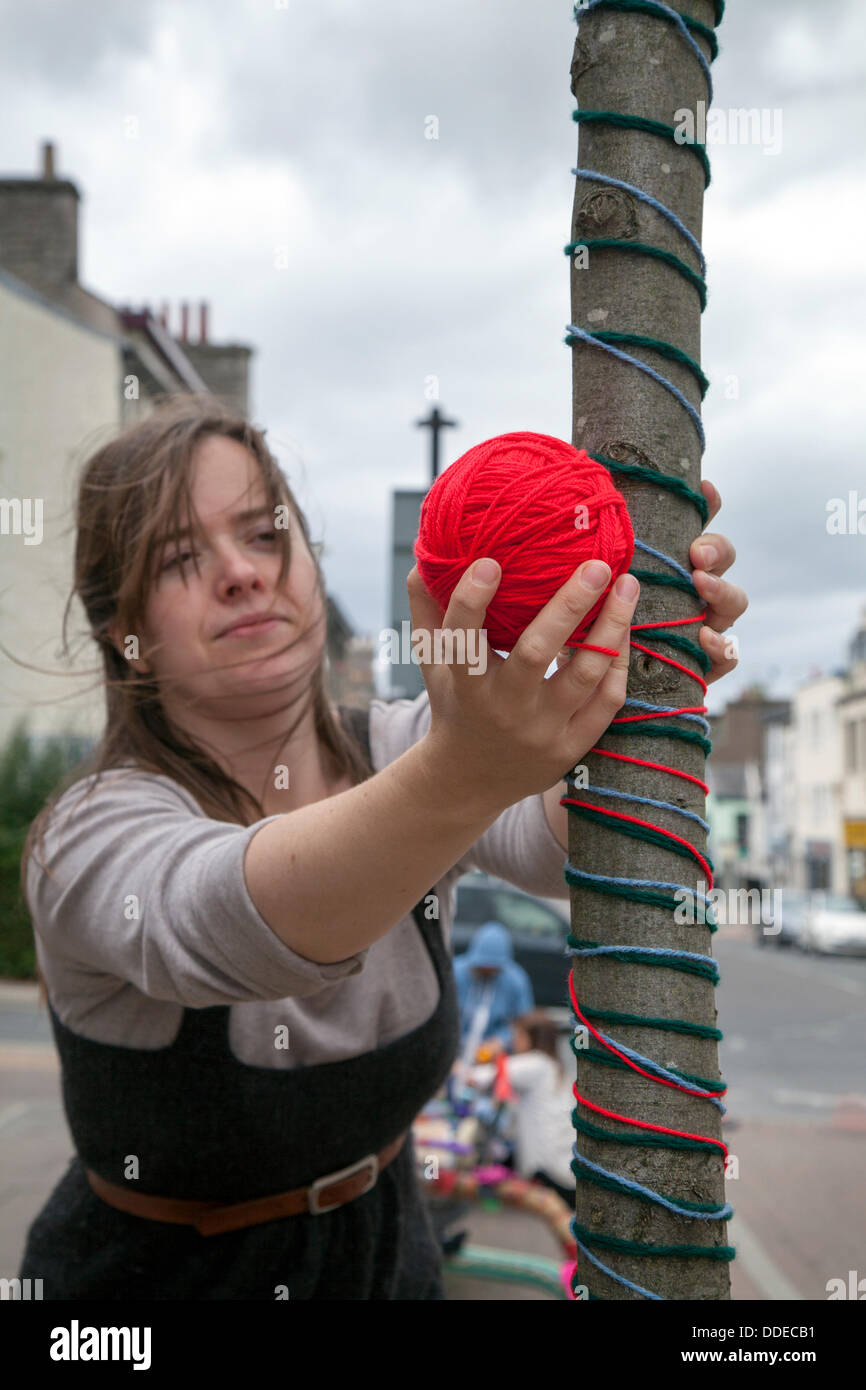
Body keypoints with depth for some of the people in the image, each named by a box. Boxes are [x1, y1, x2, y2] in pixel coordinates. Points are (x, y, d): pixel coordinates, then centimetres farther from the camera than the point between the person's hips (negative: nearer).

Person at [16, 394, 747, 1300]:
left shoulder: (400, 750, -10)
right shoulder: (95, 833, -22)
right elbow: (225, 922, -43)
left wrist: (643, 698, -48)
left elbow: (560, 839, -28)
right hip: (157, 1276, -3)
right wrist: (463, 773, -60)